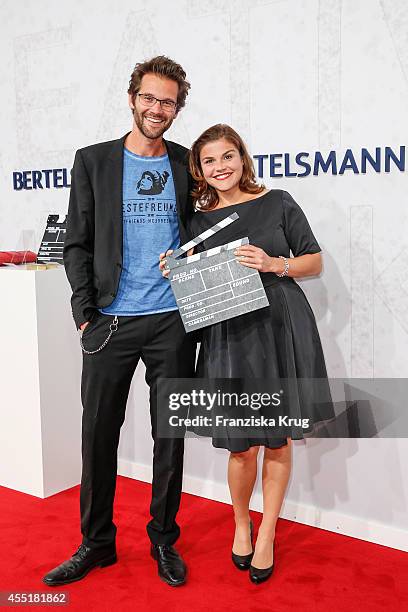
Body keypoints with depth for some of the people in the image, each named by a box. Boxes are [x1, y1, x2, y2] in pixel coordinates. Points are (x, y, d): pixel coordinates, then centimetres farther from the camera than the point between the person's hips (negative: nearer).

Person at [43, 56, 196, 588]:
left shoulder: (187, 165, 8)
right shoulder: (94, 161, 5)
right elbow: (77, 244, 3)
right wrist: (85, 312, -6)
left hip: (173, 322, 1)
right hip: (110, 322, 0)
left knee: (170, 435, 9)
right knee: (98, 434, 6)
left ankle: (164, 540, 27)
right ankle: (96, 542, 25)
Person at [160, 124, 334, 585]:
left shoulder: (278, 203, 3)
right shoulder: (199, 221, 9)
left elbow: (315, 261, 5)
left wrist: (275, 264, -12)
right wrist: (177, 273, -4)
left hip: (282, 327, -1)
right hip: (229, 336, 1)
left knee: (278, 441, 8)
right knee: (242, 445, 2)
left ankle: (267, 534, 29)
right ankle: (241, 525, 32)